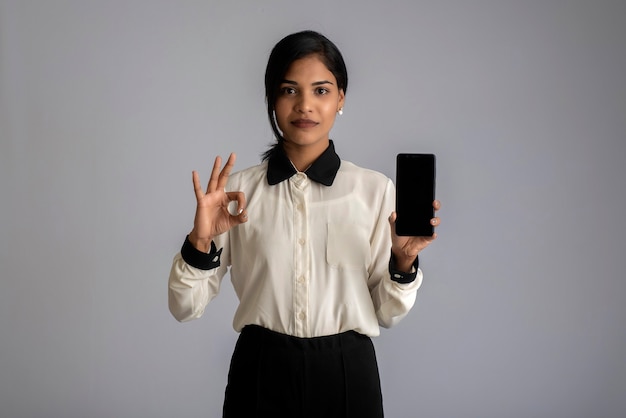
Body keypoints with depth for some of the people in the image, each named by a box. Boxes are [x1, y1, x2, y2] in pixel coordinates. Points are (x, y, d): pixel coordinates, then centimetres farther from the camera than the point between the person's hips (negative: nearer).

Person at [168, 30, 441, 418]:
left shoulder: (375, 189, -3)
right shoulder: (238, 189, -2)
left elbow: (386, 312, 2)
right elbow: (185, 307, -3)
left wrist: (404, 260, -15)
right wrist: (200, 242, -18)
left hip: (347, 374, 0)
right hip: (262, 372, 0)